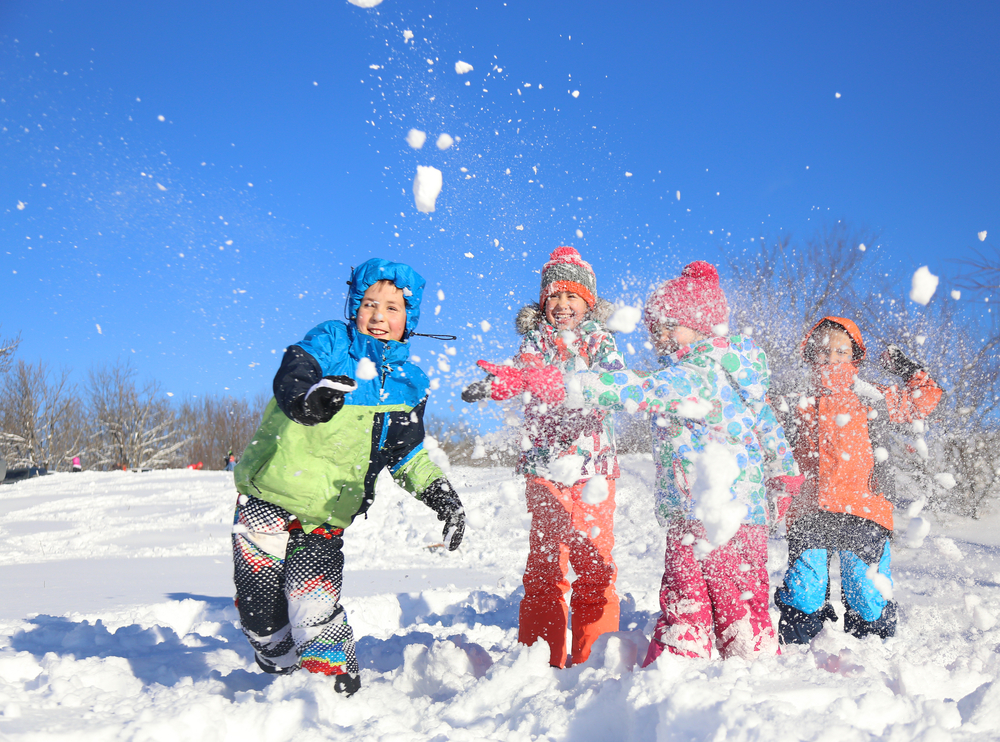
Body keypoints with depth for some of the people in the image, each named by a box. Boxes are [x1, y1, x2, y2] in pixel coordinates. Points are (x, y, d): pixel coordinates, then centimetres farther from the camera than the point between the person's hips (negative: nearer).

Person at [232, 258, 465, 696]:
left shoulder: (410, 385, 8)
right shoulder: (330, 340, -4)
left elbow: (407, 454, 16)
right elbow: (290, 378, -23)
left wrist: (438, 492, -1)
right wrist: (307, 397, -47)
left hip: (327, 517, 2)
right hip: (267, 499, -1)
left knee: (313, 609, -16)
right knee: (261, 612, 2)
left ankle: (340, 688, 6)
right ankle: (285, 678, 29)